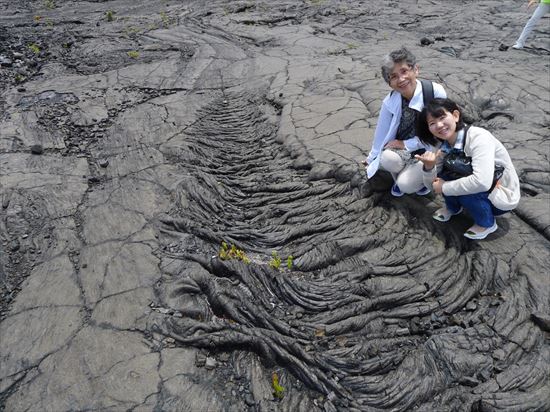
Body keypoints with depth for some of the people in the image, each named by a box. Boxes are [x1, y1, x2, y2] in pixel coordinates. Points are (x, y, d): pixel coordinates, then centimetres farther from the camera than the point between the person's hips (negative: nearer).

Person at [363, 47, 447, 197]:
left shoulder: (436, 92, -20)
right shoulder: (390, 101, -12)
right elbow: (382, 131, 2)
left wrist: (406, 144, -15)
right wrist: (372, 158, 14)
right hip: (401, 148, 3)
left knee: (406, 184, -24)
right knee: (387, 159, -32)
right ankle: (399, 177, 4)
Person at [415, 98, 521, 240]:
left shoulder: (478, 137, -28)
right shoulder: (441, 146, -9)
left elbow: (482, 182, -40)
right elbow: (431, 184, -4)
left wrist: (445, 187, -27)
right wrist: (429, 166, -25)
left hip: (503, 197, -6)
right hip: (474, 190, 6)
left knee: (460, 187, -30)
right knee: (442, 174, -13)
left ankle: (487, 223, -2)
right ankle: (453, 207, 15)